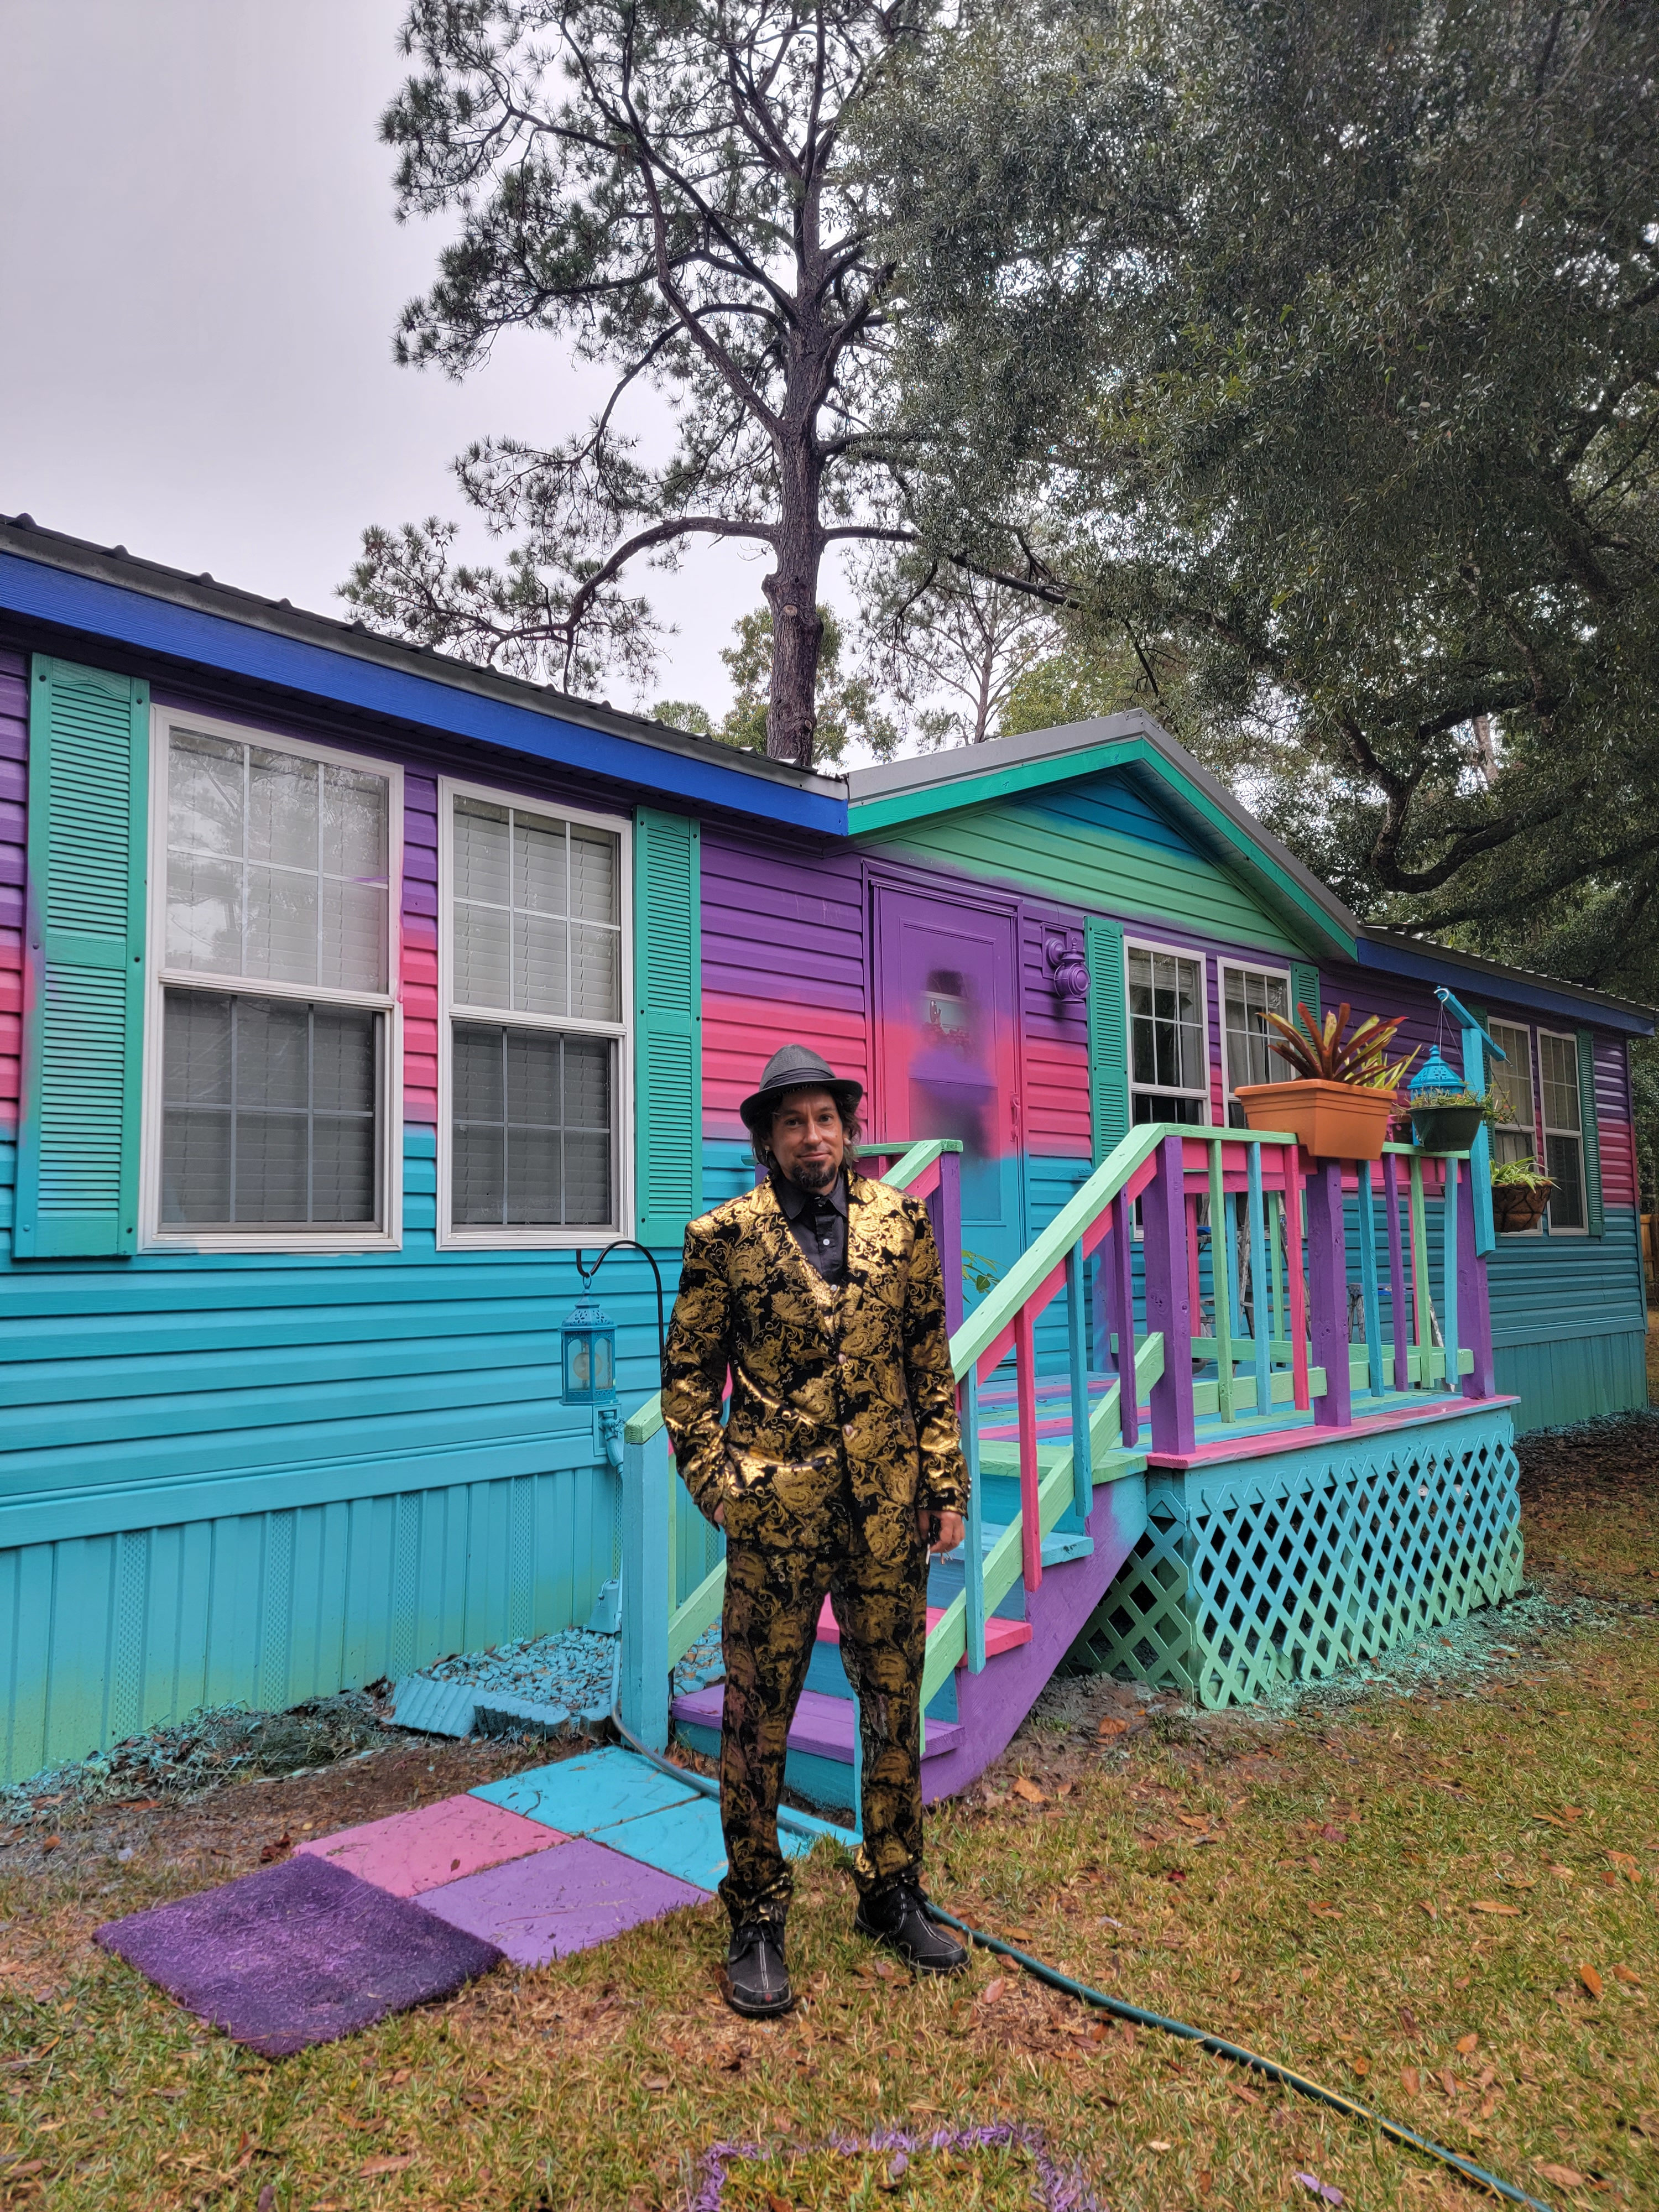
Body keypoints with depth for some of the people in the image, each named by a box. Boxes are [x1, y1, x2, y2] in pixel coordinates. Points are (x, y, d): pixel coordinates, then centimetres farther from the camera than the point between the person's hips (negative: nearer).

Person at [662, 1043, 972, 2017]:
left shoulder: (901, 1224, 5)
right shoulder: (726, 1238, -3)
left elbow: (933, 1364, 9)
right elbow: (688, 1375, 2)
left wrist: (947, 1487, 5)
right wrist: (717, 1486, -6)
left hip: (889, 1511, 3)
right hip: (777, 1513, -3)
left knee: (896, 1706, 14)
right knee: (759, 1717, 6)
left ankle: (894, 1893, 34)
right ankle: (758, 1920, 24)